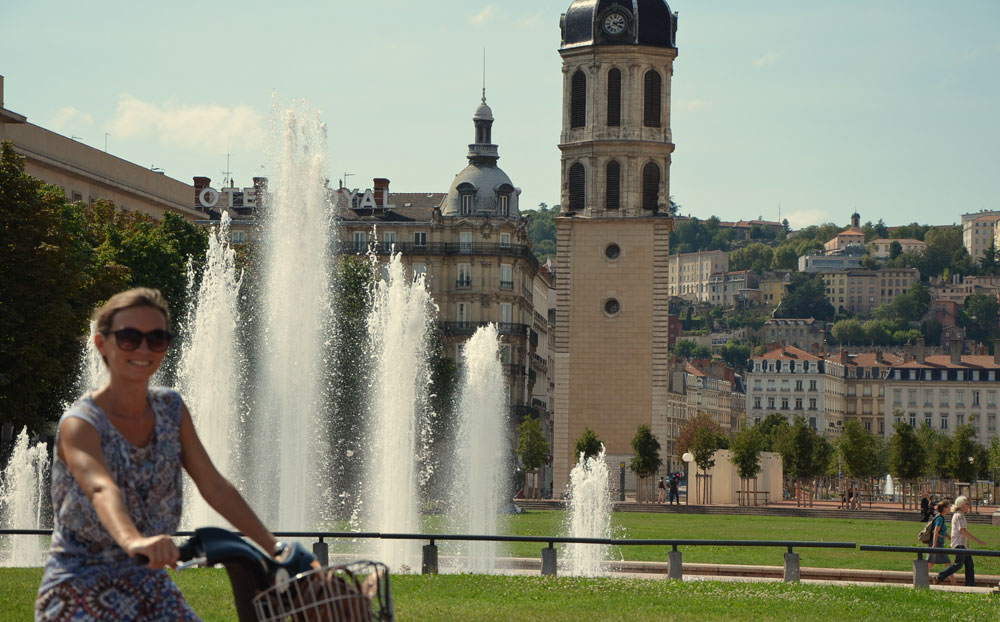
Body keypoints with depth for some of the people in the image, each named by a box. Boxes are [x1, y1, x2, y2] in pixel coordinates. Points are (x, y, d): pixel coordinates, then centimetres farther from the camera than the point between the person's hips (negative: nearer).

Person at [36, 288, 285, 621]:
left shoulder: (171, 409, 4)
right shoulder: (80, 423, -15)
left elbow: (214, 486, 2)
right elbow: (101, 489, -35)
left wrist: (275, 548, -6)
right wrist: (132, 541, -55)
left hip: (148, 584, 6)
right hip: (79, 590, -6)